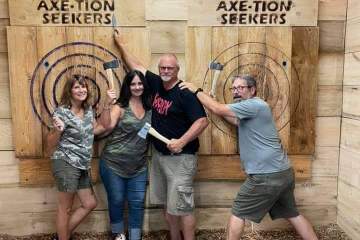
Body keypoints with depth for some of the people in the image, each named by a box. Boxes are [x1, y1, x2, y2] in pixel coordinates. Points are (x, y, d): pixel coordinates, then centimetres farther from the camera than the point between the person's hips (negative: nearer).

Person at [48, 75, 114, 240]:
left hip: (82, 166, 8)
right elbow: (51, 143, -8)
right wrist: (58, 130, -30)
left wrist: (107, 104, 3)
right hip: (66, 164, -8)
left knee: (90, 203, 14)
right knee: (65, 208, 3)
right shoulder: (62, 112, -12)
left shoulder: (88, 109, 9)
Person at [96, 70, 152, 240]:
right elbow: (107, 127, -23)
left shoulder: (149, 107, 4)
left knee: (137, 203, 8)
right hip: (113, 163, -3)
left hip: (138, 166, 4)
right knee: (116, 200, 12)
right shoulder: (120, 107, -10)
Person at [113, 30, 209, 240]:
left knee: (182, 207, -3)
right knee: (167, 204, 17)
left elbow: (202, 121, -22)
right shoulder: (157, 83, 4)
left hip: (180, 158, -8)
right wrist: (121, 44, 24)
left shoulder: (185, 93, -16)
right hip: (159, 154, 8)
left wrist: (182, 141, -31)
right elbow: (137, 66, 17)